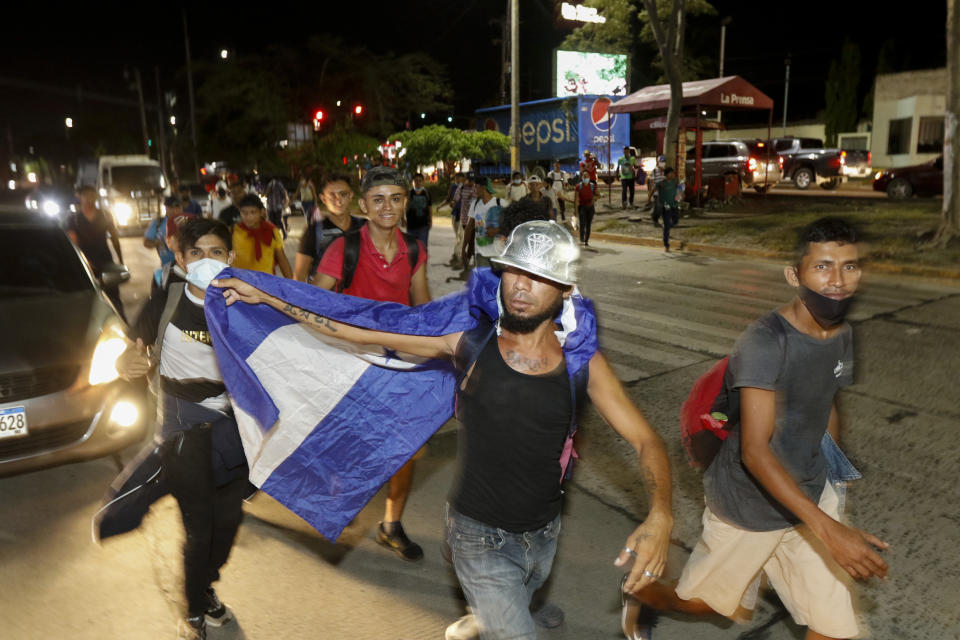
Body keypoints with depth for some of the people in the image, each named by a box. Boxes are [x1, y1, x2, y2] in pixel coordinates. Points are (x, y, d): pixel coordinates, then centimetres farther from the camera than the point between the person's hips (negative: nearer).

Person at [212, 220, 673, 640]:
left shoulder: (581, 362, -14)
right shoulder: (471, 340, -17)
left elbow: (646, 440, -13)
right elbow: (366, 330, -14)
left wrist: (660, 516, -32)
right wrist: (264, 297, -13)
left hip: (544, 534, 4)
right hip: (480, 536, -3)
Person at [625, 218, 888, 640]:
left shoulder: (843, 336, -2)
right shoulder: (764, 342, -27)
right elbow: (754, 450, -31)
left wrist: (833, 476, 22)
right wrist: (829, 529, -36)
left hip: (810, 497, 6)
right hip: (748, 507, -6)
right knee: (699, 602, 14)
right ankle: (638, 594, 46)